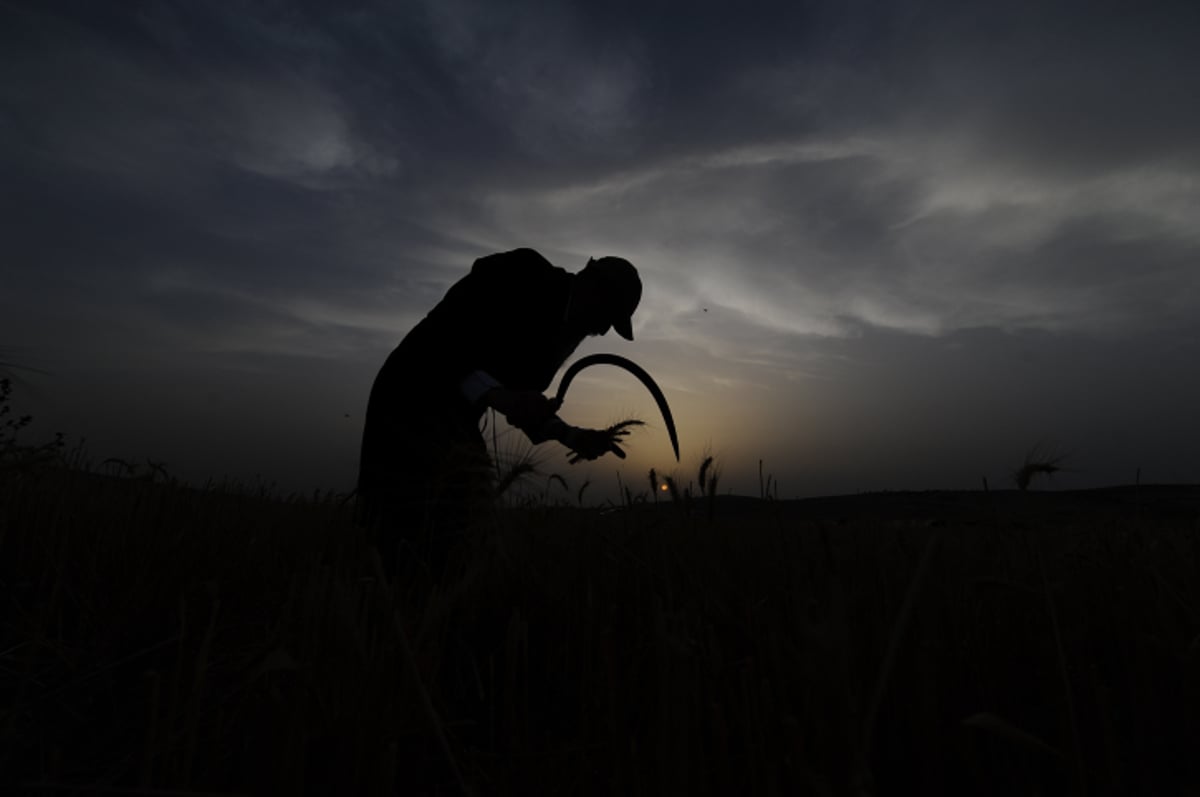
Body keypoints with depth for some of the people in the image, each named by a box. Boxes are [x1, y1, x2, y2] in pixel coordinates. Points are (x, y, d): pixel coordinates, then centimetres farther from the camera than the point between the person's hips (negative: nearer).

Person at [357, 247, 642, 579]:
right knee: (403, 527, -8)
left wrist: (571, 436, -3)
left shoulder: (563, 325, 7)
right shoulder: (520, 275, -15)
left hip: (458, 424, 8)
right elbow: (433, 334, -23)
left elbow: (521, 396, 10)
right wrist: (497, 395, -33)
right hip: (413, 403, -8)